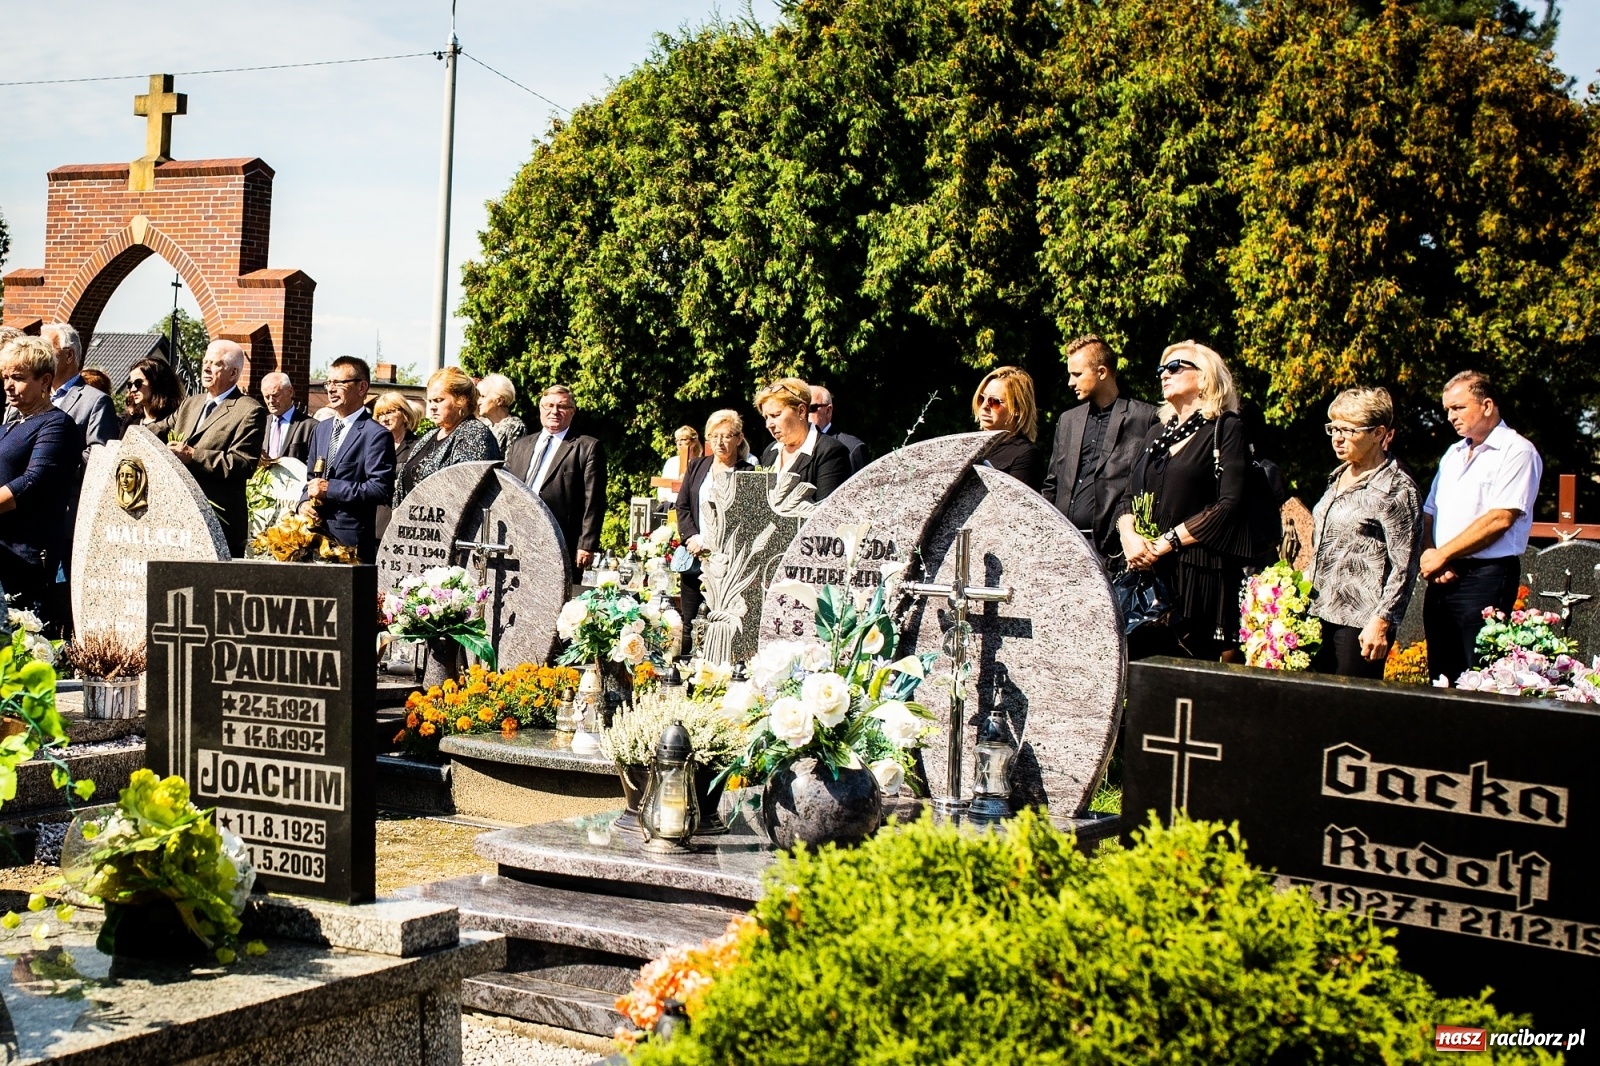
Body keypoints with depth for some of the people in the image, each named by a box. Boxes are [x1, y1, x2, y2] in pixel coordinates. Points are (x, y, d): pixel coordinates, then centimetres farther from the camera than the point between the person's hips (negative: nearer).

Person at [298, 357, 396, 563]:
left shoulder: (376, 435, -9)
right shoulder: (321, 429, 17)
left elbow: (381, 489, -16)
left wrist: (331, 488, -16)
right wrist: (304, 501, 3)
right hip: (314, 533, 7)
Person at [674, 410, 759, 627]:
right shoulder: (696, 466, 16)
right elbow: (682, 507, 12)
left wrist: (710, 543, -13)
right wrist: (692, 538, -5)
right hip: (693, 560, 5)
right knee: (688, 622, 6)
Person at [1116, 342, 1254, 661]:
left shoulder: (1226, 429, 0)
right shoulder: (1157, 433, 20)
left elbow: (1229, 506, -11)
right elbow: (1129, 497, 16)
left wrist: (1165, 543, -12)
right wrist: (1129, 536, -6)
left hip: (1198, 573, -6)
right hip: (1146, 570, 6)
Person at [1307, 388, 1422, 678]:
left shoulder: (1396, 489, -9)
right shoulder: (1339, 477, 16)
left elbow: (1403, 568, -13)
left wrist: (1381, 622, -18)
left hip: (1360, 624, -8)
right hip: (1321, 614, 8)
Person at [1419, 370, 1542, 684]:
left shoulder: (1517, 452, -6)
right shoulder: (1453, 454, 19)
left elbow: (1501, 518, -15)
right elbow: (1429, 514, 18)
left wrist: (1443, 554, -11)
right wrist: (1428, 555, -2)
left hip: (1485, 576, -7)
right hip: (1442, 578, 8)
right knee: (1441, 676, 8)